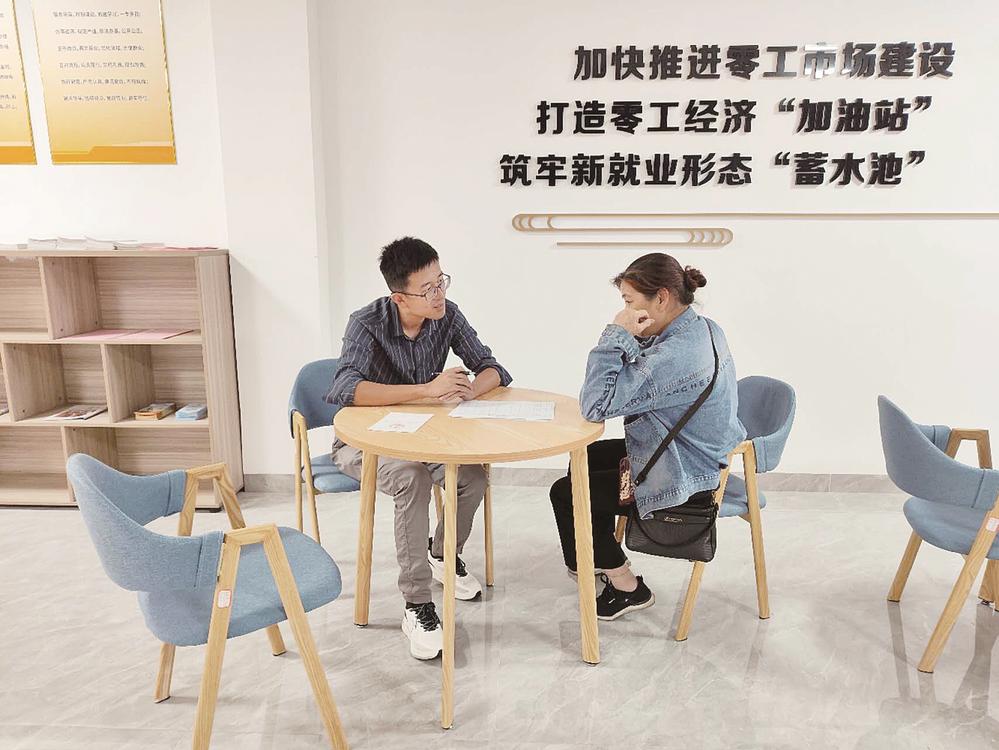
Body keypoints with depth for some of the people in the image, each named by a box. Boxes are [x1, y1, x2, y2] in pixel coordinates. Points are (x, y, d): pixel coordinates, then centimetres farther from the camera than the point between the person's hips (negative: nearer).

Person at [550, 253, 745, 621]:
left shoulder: (677, 355, -33)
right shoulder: (702, 328, 0)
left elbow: (595, 404, -33)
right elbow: (637, 381, 6)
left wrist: (616, 334, -28)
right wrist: (628, 339, -13)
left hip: (686, 480, -10)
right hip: (695, 455, 11)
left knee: (566, 494, -3)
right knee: (585, 459, 22)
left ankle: (627, 587, 14)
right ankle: (604, 559, 38)